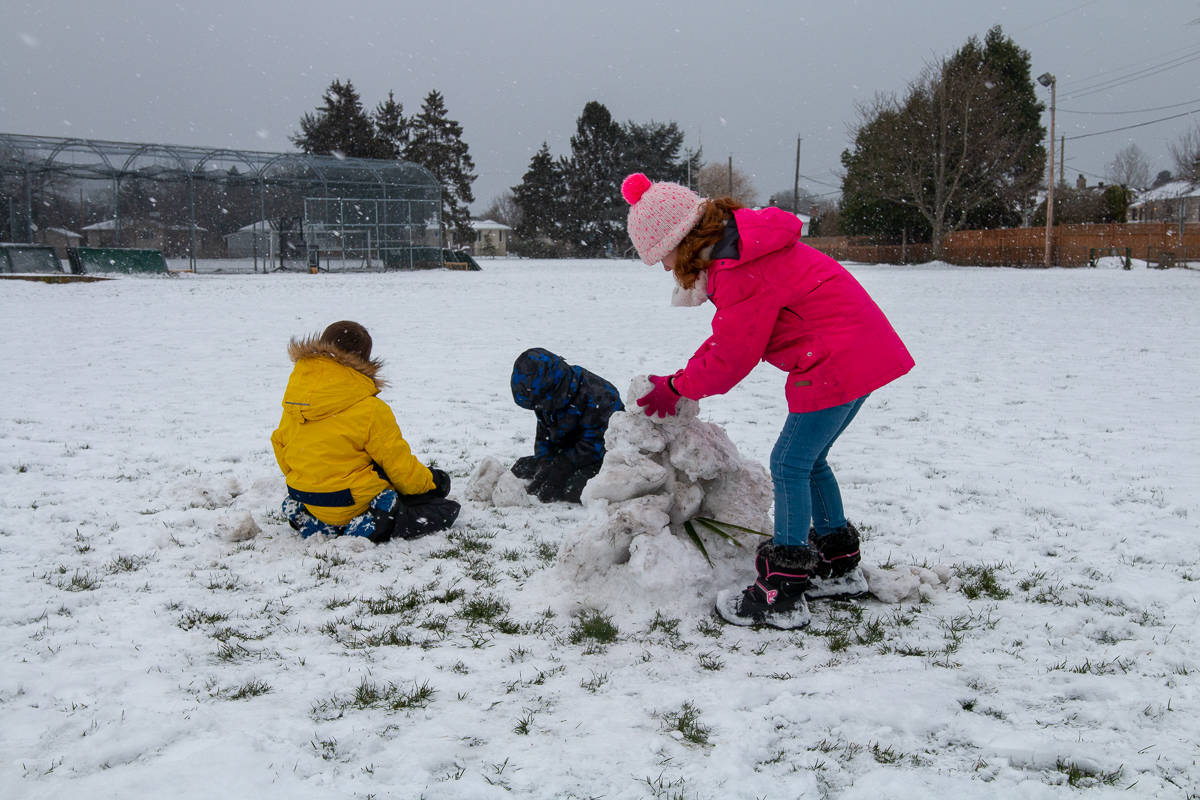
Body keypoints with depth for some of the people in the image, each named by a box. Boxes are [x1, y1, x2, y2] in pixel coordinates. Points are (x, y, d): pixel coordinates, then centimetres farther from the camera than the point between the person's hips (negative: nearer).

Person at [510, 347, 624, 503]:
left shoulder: (596, 398, -27)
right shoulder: (545, 399, -1)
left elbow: (593, 445, -25)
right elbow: (543, 437, 7)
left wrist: (559, 468, -27)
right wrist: (544, 462, -14)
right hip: (567, 454, 8)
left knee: (574, 489, -34)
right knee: (521, 468, -2)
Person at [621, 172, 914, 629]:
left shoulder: (741, 275, -21)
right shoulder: (742, 248, 12)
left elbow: (730, 360, -15)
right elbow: (730, 337, 17)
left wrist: (674, 387, 0)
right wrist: (681, 381, 10)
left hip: (837, 364, -11)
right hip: (863, 351, 11)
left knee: (790, 464, -6)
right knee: (809, 460, 18)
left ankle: (782, 597, 0)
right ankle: (839, 566, 32)